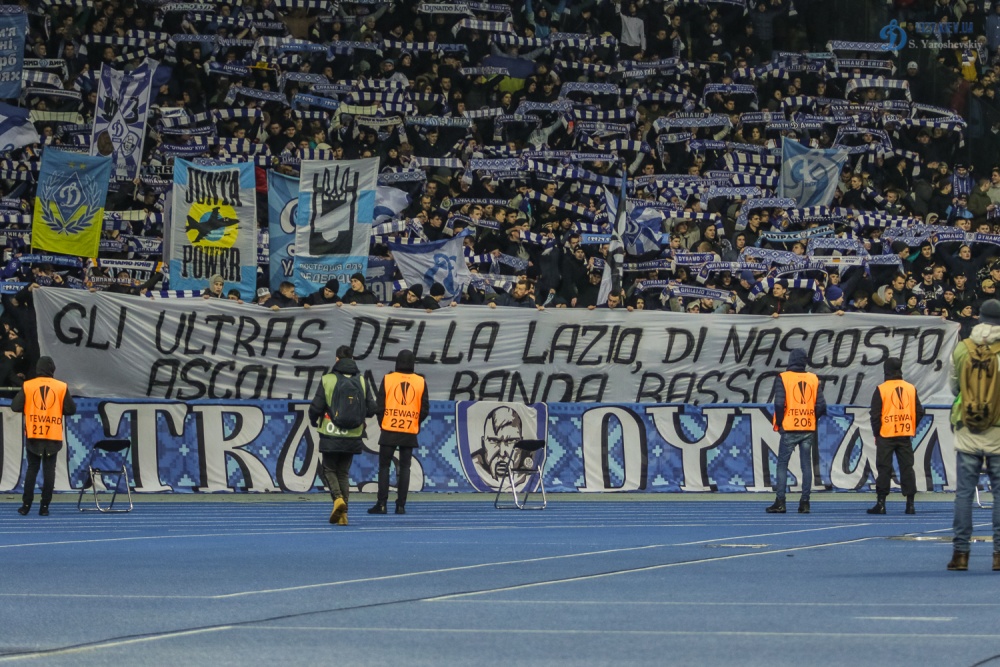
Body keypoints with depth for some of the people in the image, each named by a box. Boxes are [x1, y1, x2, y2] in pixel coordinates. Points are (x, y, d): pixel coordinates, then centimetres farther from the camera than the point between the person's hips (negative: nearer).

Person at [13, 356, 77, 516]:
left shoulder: (28, 386, -3)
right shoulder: (61, 387, -3)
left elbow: (15, 407, -3)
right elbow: (71, 410, -2)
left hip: (33, 435, 0)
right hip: (53, 435, 0)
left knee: (32, 469, 8)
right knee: (49, 470, 3)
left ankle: (26, 505, 6)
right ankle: (44, 506, 0)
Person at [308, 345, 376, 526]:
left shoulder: (328, 380, -8)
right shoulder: (362, 381, 1)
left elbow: (316, 407, -9)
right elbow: (371, 409, 0)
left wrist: (314, 421, 12)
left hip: (331, 436, -3)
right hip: (353, 436, 3)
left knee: (329, 469, 13)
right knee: (343, 472, 14)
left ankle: (338, 498, -14)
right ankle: (342, 514, 7)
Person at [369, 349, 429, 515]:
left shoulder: (387, 379, -2)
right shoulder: (421, 382, 2)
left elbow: (379, 406, -2)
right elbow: (425, 410, 2)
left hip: (389, 431, -1)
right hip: (410, 432, 1)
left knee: (384, 466, 5)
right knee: (404, 467, 6)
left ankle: (382, 504, -1)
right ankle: (401, 505, 2)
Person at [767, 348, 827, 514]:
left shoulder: (783, 378, -5)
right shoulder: (813, 379, 5)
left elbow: (779, 403, -14)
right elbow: (821, 405, 2)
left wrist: (778, 423, 0)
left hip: (789, 428, -3)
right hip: (808, 429, 3)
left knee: (782, 464, 2)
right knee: (806, 465, 6)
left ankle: (780, 502, -4)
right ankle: (805, 503, 4)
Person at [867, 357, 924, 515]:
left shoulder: (881, 390, -6)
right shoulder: (911, 389, 5)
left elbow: (875, 415, -6)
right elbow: (919, 412, 8)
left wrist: (877, 433, 4)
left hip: (886, 436, -3)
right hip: (906, 436, 3)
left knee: (884, 469, 0)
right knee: (907, 468, 6)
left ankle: (881, 503, -2)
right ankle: (910, 504, 3)